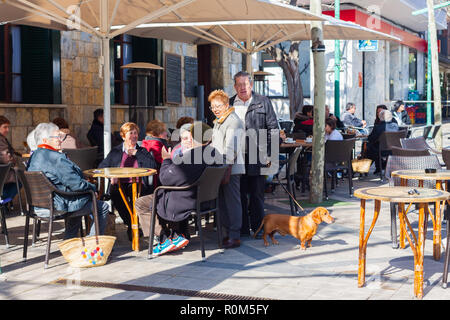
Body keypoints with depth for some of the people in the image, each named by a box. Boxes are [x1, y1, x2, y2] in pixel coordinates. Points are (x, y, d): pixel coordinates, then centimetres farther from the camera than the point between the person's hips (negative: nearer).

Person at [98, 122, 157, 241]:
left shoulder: (142, 151, 18)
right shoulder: (115, 151, 18)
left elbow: (153, 166, 0)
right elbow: (101, 167, 10)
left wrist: (136, 153, 1)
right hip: (119, 184, 1)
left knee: (134, 191, -36)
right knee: (114, 192, -34)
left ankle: (131, 226, -19)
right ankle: (131, 224, -19)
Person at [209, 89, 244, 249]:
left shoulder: (233, 121, -11)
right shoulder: (218, 121, 21)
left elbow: (231, 148, -19)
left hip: (231, 168, -10)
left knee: (232, 201, -7)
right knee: (222, 202, 12)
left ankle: (234, 237, -3)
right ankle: (228, 232, 20)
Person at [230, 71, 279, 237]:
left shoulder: (263, 102, 3)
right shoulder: (229, 104, 9)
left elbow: (273, 129, 2)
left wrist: (270, 154, -5)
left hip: (258, 157, -2)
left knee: (257, 194, 4)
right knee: (240, 194, 6)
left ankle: (257, 227, 15)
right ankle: (242, 228, 15)